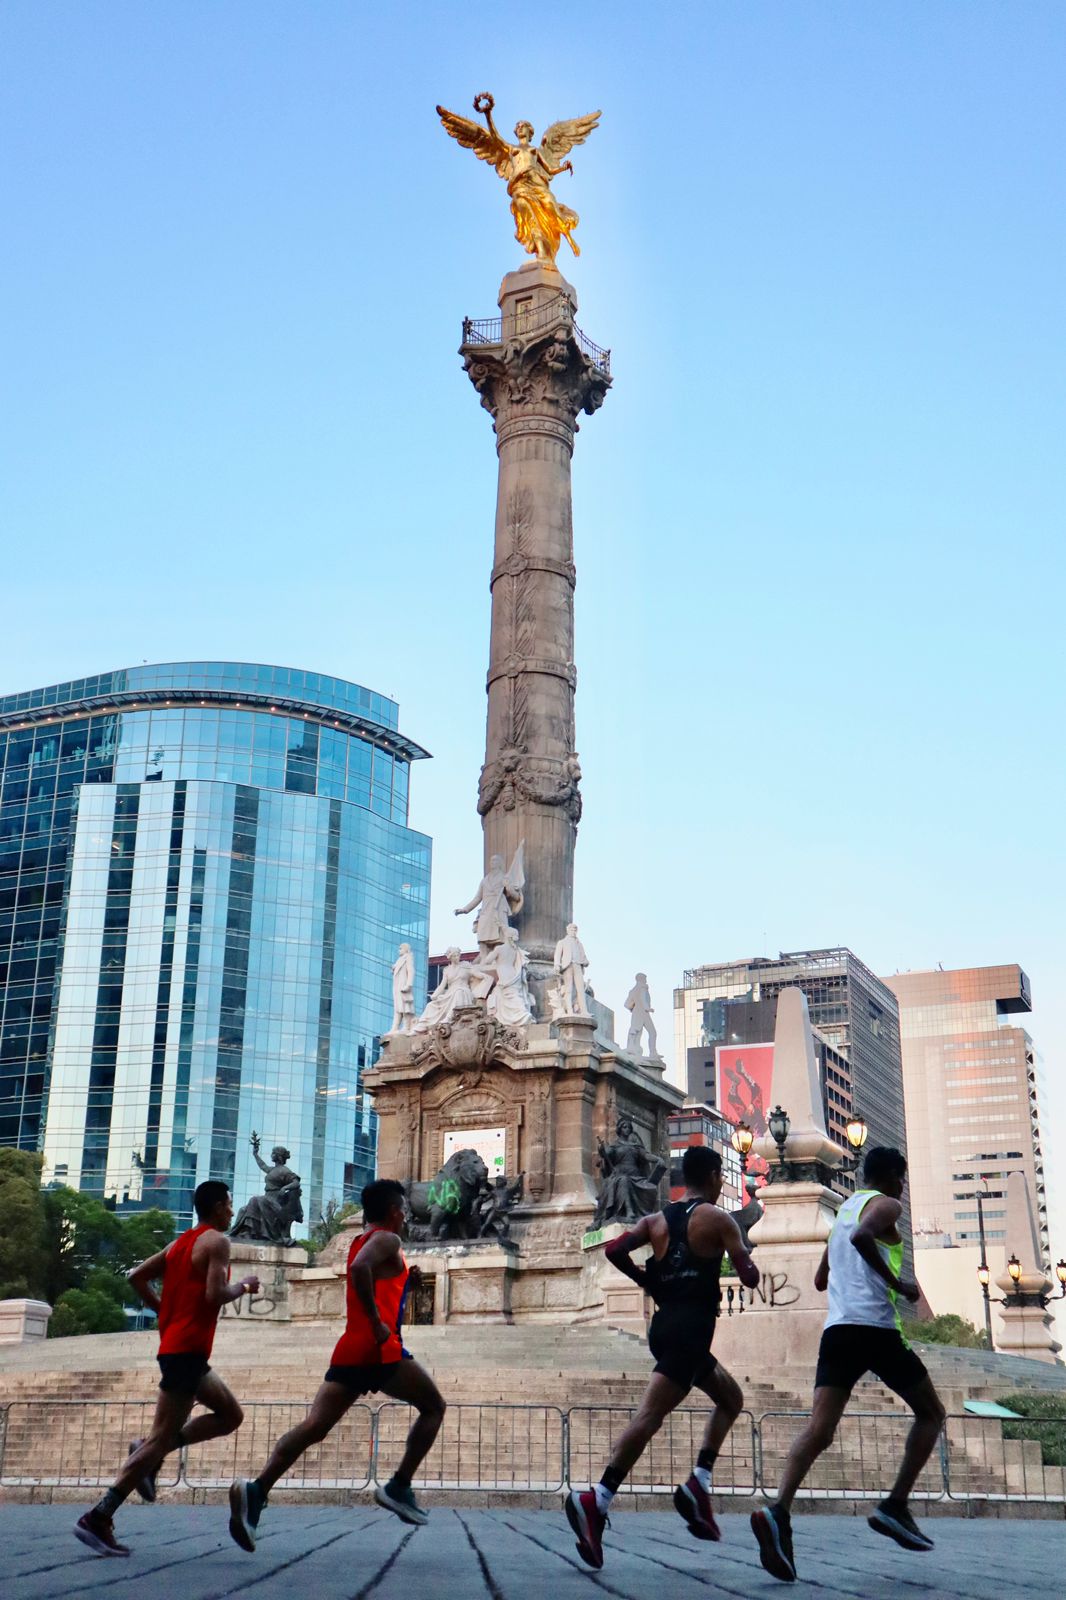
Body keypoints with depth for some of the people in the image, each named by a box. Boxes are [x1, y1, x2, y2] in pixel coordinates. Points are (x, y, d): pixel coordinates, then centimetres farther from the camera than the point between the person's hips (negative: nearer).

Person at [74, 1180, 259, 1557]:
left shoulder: (180, 1243, 17)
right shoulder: (216, 1241, -8)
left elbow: (137, 1277, 16)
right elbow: (215, 1294, -19)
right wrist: (243, 1286, -1)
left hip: (174, 1345, 10)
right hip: (188, 1349, -10)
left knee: (231, 1415, 18)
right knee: (161, 1437, -9)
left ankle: (148, 1454, 9)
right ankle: (99, 1518, -12)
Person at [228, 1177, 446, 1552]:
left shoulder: (361, 1242, 23)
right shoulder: (386, 1240, -4)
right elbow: (361, 1268, -23)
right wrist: (377, 1321, -19)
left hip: (350, 1349, 8)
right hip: (380, 1349, -8)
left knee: (314, 1426, -4)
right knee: (433, 1406, 9)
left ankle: (257, 1490, -22)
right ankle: (399, 1487, 1)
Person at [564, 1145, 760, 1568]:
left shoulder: (657, 1220, 15)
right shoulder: (717, 1219, -1)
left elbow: (614, 1250, 2)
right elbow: (750, 1277, -2)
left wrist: (651, 1283, 14)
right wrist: (744, 1255, 19)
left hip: (664, 1323, 7)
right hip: (691, 1327, -7)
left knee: (731, 1398, 22)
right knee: (650, 1415, -16)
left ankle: (698, 1484, 8)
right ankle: (596, 1500, -29)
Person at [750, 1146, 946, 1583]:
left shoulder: (844, 1210, 27)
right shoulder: (885, 1205, 3)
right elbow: (862, 1236, -21)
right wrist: (898, 1284, -11)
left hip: (836, 1329, 6)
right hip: (875, 1327, -6)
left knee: (819, 1429, -9)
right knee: (931, 1413, 15)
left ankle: (779, 1510, -31)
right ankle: (895, 1507, 5)